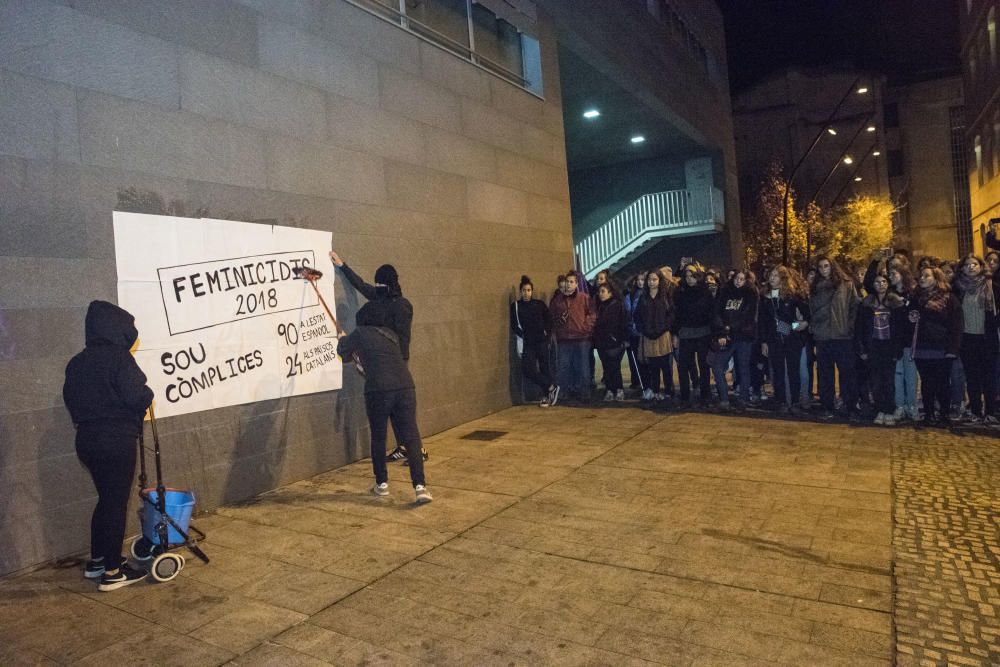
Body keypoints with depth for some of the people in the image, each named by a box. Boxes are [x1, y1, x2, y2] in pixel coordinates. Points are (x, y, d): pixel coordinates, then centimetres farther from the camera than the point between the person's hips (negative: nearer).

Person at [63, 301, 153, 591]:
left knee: (106, 498, 20)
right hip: (116, 441, -8)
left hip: (87, 439, 8)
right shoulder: (118, 357, -16)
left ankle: (96, 561, 30)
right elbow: (137, 397, -22)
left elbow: (70, 397, 15)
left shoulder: (77, 362, 9)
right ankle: (112, 572, 10)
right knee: (116, 502, 1)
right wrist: (148, 395, -1)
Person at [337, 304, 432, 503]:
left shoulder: (360, 334, 8)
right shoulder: (391, 334, 20)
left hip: (378, 390, -3)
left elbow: (343, 351, 25)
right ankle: (420, 485, -6)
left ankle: (382, 484, 23)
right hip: (405, 387, 3)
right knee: (411, 436, 1)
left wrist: (343, 339, 47)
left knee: (378, 437, 15)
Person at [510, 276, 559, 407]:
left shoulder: (540, 304, 6)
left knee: (544, 367, 1)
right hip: (527, 343, 0)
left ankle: (547, 395, 13)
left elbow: (549, 321, 10)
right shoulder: (515, 306, 6)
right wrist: (522, 335, -8)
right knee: (528, 369, -11)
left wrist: (547, 334, -2)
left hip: (541, 341, 0)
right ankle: (552, 388, 3)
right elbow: (514, 325, 5)